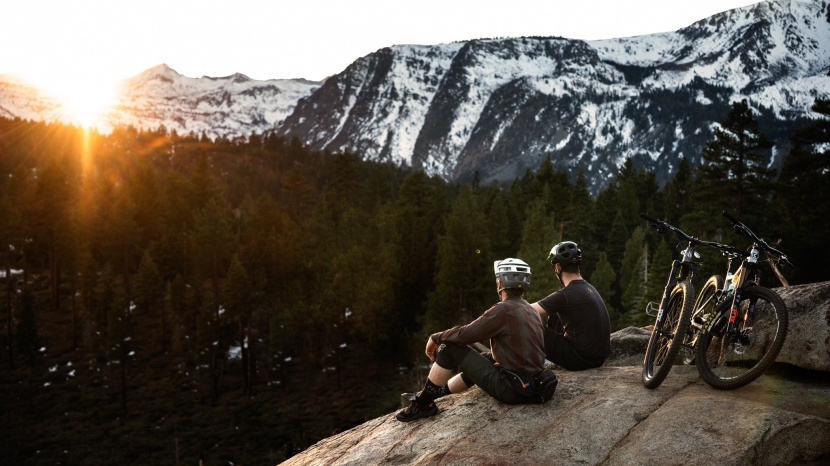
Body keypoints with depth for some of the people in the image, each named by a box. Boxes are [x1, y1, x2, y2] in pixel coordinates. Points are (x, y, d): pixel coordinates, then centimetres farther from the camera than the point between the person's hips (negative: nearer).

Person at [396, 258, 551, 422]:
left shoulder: (504, 309, -16)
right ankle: (437, 392, 42)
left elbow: (464, 334, -15)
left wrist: (435, 338, 2)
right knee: (477, 361, 31)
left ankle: (424, 403, 9)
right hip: (533, 386, 9)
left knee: (449, 347, -1)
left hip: (511, 389, -9)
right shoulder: (532, 311, 11)